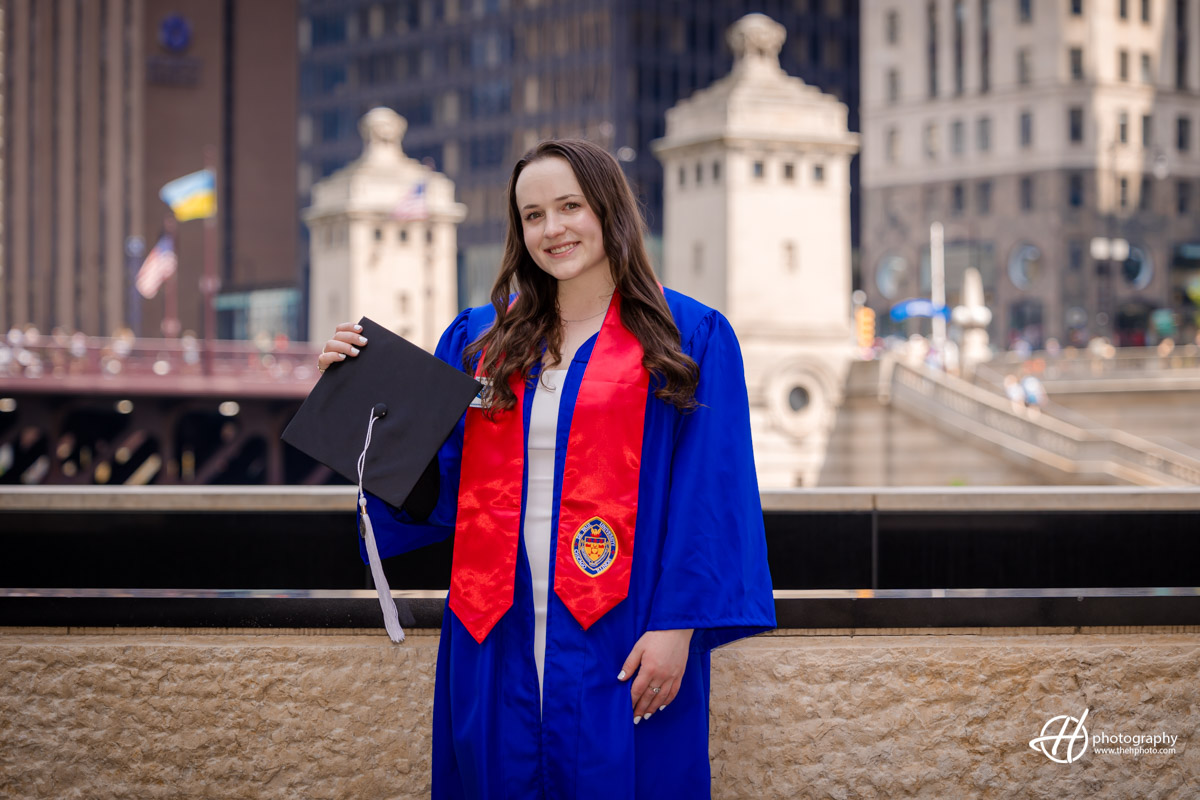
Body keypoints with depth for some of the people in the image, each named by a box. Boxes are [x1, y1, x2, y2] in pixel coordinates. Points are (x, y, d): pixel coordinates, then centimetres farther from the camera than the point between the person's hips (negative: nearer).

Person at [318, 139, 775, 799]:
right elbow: (429, 487, 10)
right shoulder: (479, 340, 11)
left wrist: (677, 625, -13)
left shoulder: (689, 338, 0)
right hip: (498, 641, 3)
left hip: (617, 643, -3)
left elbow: (710, 496, -5)